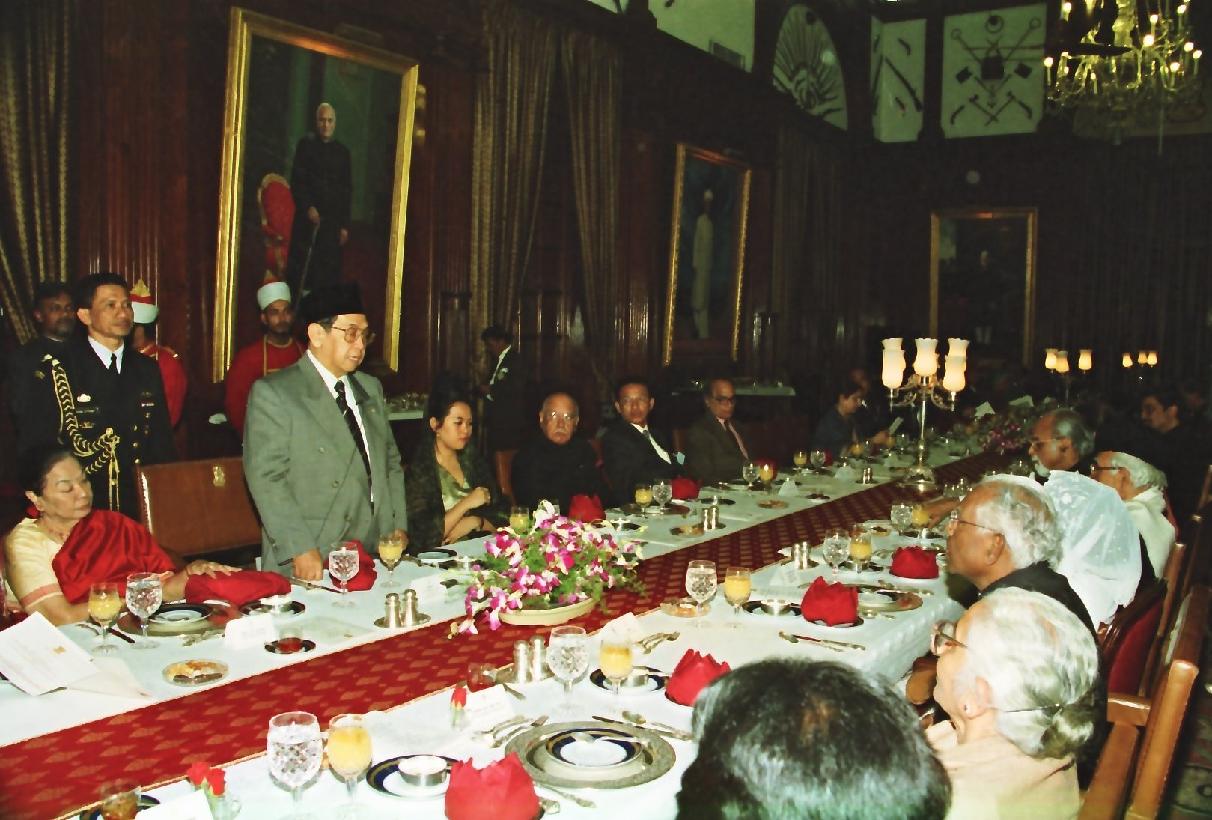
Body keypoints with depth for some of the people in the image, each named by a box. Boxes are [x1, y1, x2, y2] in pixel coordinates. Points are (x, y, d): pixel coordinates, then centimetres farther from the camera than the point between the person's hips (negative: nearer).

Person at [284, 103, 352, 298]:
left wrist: (345, 225, 4)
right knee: (301, 267, -4)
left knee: (329, 270, -3)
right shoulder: (306, 145, 6)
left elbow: (347, 190, 11)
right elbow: (296, 181, 1)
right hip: (308, 217, -2)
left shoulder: (342, 152, 12)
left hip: (333, 220, 2)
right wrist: (308, 207, -12)